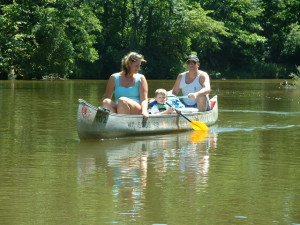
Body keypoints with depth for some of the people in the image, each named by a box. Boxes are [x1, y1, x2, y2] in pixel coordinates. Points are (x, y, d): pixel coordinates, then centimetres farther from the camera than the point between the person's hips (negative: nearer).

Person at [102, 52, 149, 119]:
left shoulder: (140, 78, 11)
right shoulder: (114, 78, 13)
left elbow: (144, 99, 0)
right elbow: (106, 97, 11)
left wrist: (144, 111, -22)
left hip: (137, 111, -2)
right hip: (117, 110, 2)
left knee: (122, 100, -32)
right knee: (106, 102, -28)